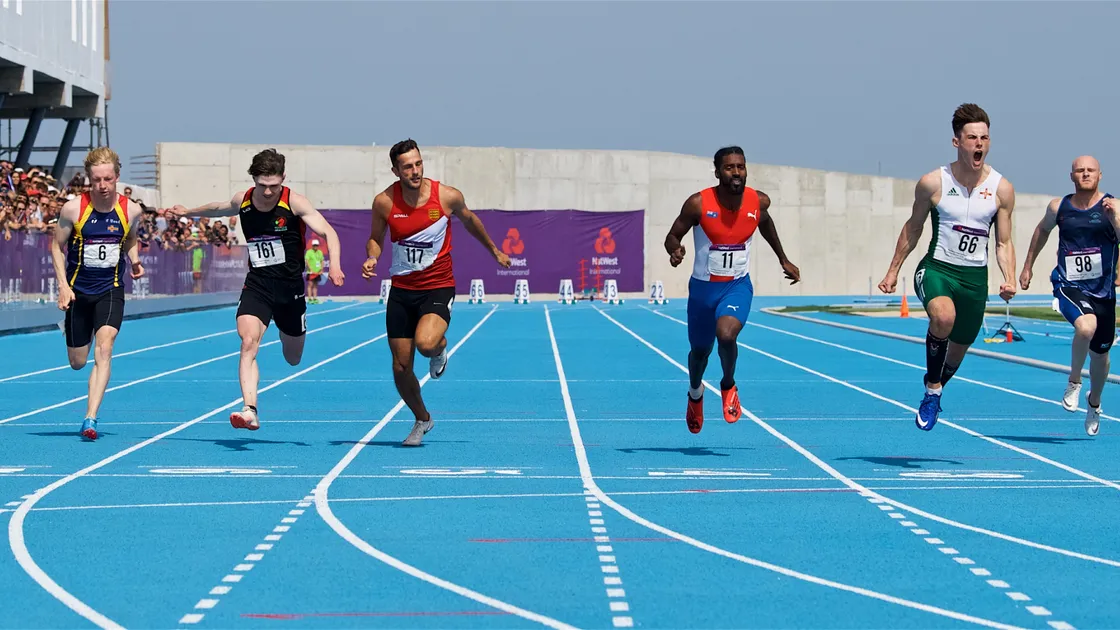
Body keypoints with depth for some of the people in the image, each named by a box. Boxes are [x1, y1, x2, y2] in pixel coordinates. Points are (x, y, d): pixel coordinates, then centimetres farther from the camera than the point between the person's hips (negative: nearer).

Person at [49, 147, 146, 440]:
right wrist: (63, 285, -12)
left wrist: (135, 261, -6)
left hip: (110, 290, 0)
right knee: (77, 362, 11)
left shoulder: (131, 210, -7)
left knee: (104, 348, -21)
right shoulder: (73, 209, -13)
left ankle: (90, 419, -22)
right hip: (78, 290, 0)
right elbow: (57, 246, -1)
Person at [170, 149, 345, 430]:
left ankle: (287, 331, 54)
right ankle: (250, 411, -28)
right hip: (256, 285, 1)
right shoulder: (242, 201, -1)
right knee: (248, 342, -23)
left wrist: (334, 264, -39)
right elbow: (216, 208, 23)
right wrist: (187, 212, 37)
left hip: (290, 288, -1)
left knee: (293, 359, 15)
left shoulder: (294, 202, -13)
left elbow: (328, 232, -22)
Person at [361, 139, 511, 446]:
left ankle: (440, 347, 8)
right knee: (401, 368, 3)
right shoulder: (384, 201, -9)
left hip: (438, 286, -2)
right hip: (401, 289, 2)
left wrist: (494, 250, 24)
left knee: (426, 343, -31)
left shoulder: (447, 196, -11)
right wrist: (372, 258, -14)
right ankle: (422, 420, 30)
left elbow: (469, 220, 11)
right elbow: (375, 238, 8)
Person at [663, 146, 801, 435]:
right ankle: (695, 394, 51)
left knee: (726, 335, -29)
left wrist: (783, 260, 22)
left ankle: (728, 386, 2)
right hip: (703, 287, 0)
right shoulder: (698, 204, -18)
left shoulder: (758, 201, -10)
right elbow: (672, 236, -8)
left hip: (738, 286, 0)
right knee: (700, 350, 17)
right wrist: (675, 251, -32)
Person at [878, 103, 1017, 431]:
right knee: (944, 317, -34)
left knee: (959, 348, 14)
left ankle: (934, 392, 47)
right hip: (936, 268, -3)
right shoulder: (933, 183, -8)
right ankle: (932, 386, -11)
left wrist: (1009, 280, -12)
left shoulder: (1001, 189, -3)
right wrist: (893, 271, 9)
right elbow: (913, 228, 7)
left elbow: (1004, 242, 4)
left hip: (975, 277, 3)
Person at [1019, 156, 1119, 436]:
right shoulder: (1059, 207, 1)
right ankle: (1074, 382, -6)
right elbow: (1042, 230, 22)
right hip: (1068, 285, -1)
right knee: (1086, 327, -32)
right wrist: (1028, 266, 25)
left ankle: (1094, 402, 44)